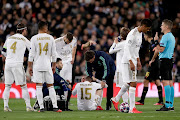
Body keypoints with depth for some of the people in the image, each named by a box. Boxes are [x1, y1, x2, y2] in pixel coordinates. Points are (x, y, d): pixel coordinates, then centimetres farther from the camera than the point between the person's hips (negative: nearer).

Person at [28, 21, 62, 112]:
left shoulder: (34, 38, -2)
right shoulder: (50, 38, 3)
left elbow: (31, 54, -4)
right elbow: (53, 54, 5)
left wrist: (29, 66, 3)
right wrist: (54, 65, 15)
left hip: (37, 66, -1)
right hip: (47, 65, 1)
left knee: (39, 87, 0)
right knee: (50, 86, 7)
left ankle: (41, 107, -5)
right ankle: (55, 106, 2)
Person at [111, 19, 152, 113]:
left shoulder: (140, 34, 13)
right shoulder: (133, 34, -17)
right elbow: (127, 48, -21)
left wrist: (138, 61, 19)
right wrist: (131, 62, -25)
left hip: (133, 61, 10)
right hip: (128, 61, -10)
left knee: (129, 83, 16)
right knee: (133, 83, -11)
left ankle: (116, 99, 32)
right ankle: (132, 108, -11)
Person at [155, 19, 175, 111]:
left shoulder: (165, 36, -13)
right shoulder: (172, 37, 18)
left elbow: (161, 49, -18)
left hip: (165, 60, -10)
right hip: (170, 60, 10)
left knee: (165, 82, -12)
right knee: (170, 82, 9)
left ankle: (167, 105, -17)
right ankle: (171, 105, 10)